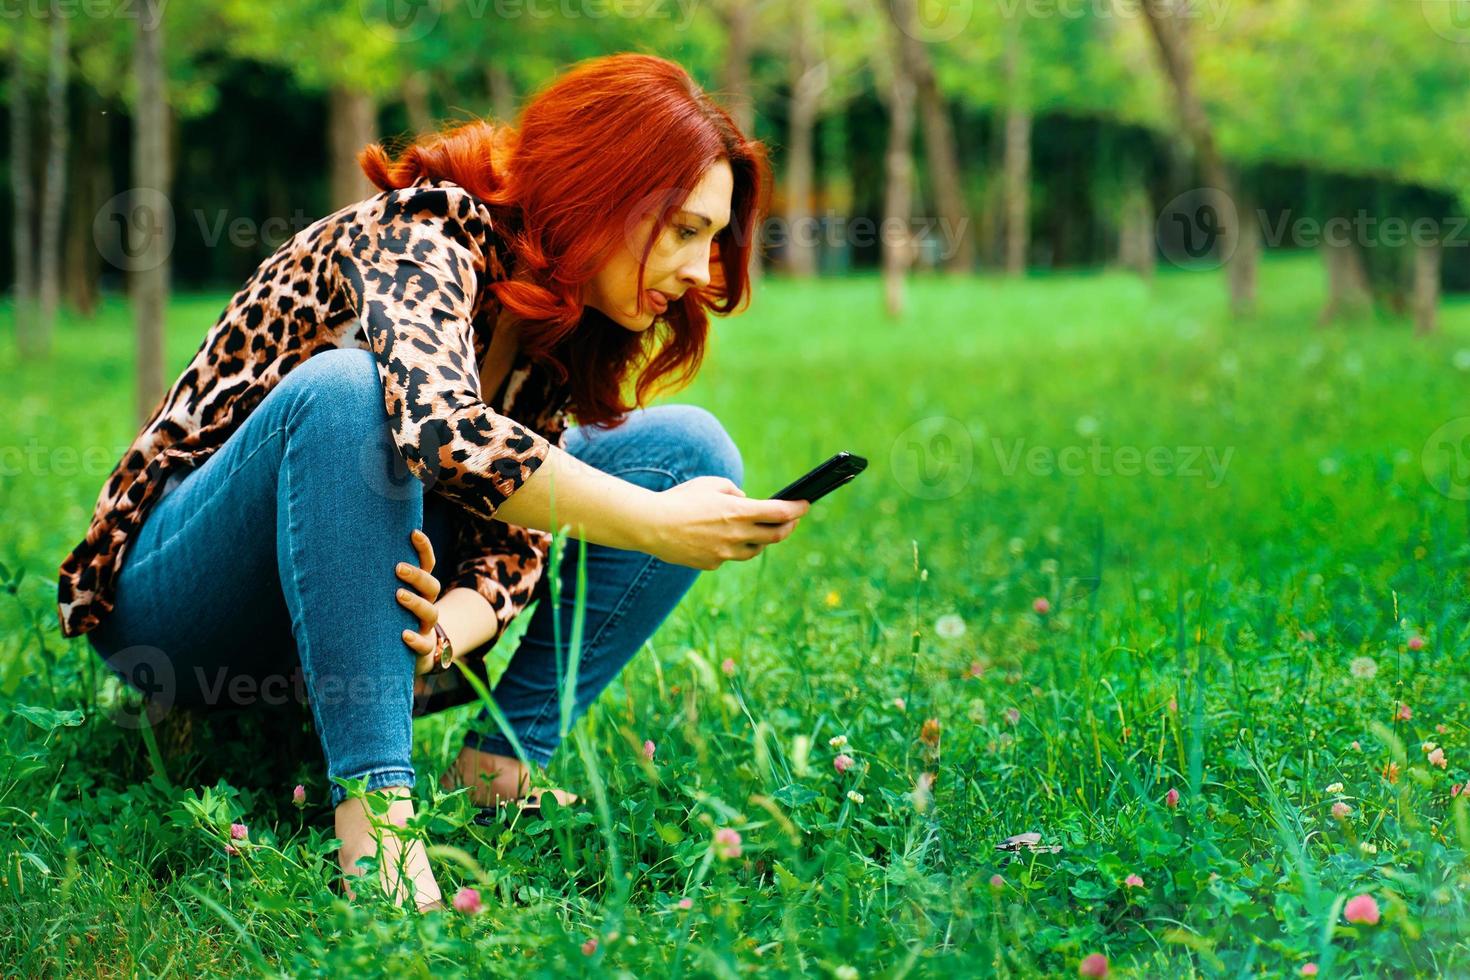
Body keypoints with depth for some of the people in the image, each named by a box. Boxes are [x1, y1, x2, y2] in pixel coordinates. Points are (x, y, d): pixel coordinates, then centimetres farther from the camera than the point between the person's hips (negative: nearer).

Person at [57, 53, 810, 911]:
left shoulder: (561, 331, 2)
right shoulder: (423, 231, -20)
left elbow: (513, 532, -8)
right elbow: (440, 429, -40)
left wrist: (450, 629, -29)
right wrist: (654, 524, -38)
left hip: (380, 591, 6)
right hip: (182, 603, -6)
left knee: (688, 446, -5)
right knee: (345, 386, -38)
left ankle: (501, 762, -14)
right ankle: (374, 806, -38)